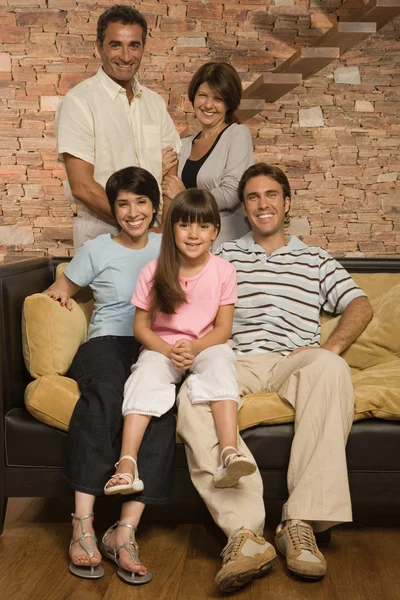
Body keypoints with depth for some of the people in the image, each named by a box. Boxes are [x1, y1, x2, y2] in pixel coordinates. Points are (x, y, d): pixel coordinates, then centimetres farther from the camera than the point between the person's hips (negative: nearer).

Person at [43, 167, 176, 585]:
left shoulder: (167, 247, 20)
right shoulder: (97, 250, 14)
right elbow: (60, 289, 23)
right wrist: (59, 293, -2)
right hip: (107, 343, -1)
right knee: (105, 394, -39)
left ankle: (125, 530, -35)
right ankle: (82, 525, -38)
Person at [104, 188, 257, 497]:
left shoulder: (224, 271, -3)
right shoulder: (154, 272, -3)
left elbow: (223, 329, -3)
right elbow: (141, 326, 0)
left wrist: (193, 348, -22)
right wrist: (168, 350, -19)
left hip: (207, 346, 0)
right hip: (161, 347, 0)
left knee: (220, 362, -33)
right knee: (148, 371, -31)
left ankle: (229, 453, -47)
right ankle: (127, 464, -40)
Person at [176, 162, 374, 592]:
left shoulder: (315, 260, 26)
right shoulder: (224, 256, 25)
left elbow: (360, 306, 14)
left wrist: (329, 348, -5)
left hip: (293, 361, 0)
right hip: (237, 362, 0)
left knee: (332, 369, -37)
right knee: (193, 394, -35)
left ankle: (301, 523, -39)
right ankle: (242, 529, -41)